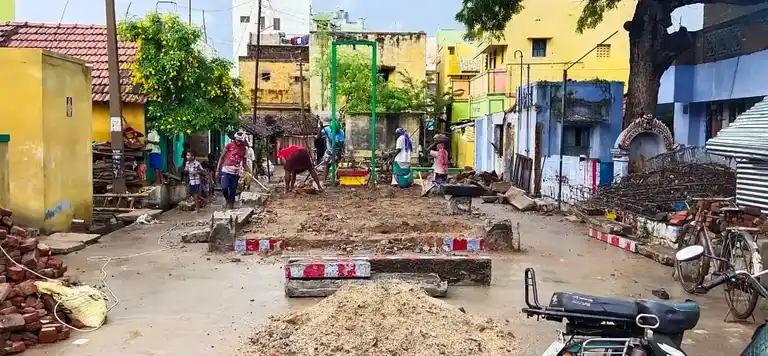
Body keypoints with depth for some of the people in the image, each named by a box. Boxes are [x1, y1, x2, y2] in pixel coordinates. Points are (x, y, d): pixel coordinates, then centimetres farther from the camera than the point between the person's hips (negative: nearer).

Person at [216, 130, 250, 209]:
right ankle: (227, 200, 8)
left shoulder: (244, 149, 7)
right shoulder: (229, 145, -1)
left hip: (235, 173, 2)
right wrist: (217, 170, 1)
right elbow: (221, 157, 5)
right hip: (226, 171, -2)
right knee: (224, 187, -19)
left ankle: (231, 204, 18)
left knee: (233, 191, 4)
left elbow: (244, 163, 14)